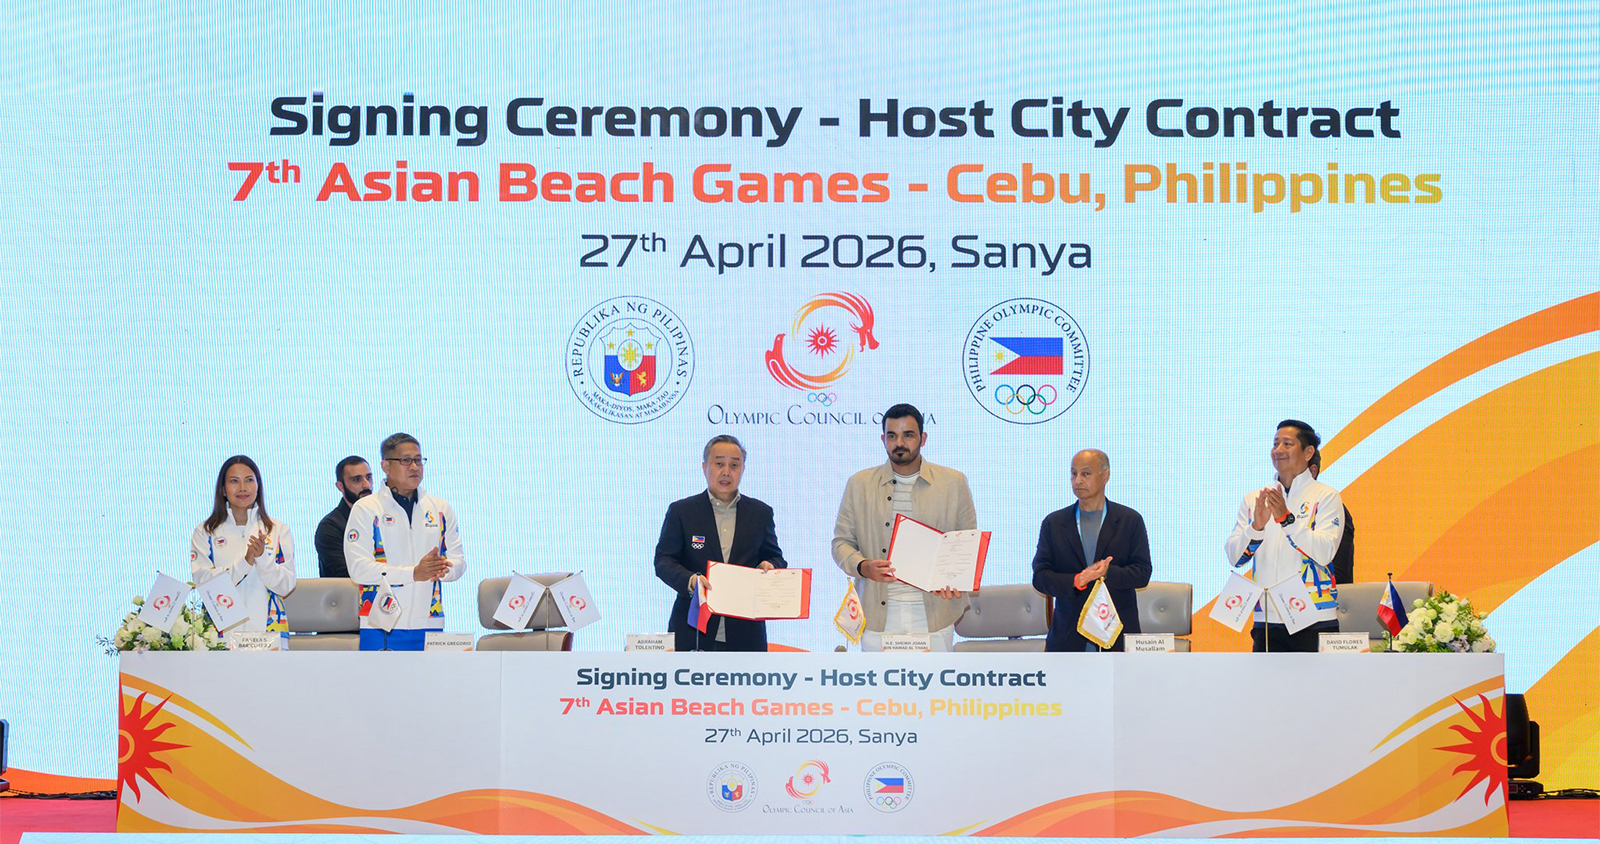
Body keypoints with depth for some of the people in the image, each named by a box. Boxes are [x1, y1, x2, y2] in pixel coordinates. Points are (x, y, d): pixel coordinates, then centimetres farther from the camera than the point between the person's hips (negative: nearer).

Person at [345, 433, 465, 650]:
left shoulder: (441, 508, 16)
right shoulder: (365, 509, 1)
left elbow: (458, 560, 13)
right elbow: (359, 568, -9)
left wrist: (442, 568, -12)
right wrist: (414, 573, -18)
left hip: (429, 624, 4)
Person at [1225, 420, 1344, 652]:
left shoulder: (1325, 496, 2)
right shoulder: (1253, 499, 12)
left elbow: (1325, 553, -12)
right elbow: (1234, 558, 2)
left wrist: (1286, 518, -21)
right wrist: (1256, 526, -15)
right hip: (1266, 621, 3)